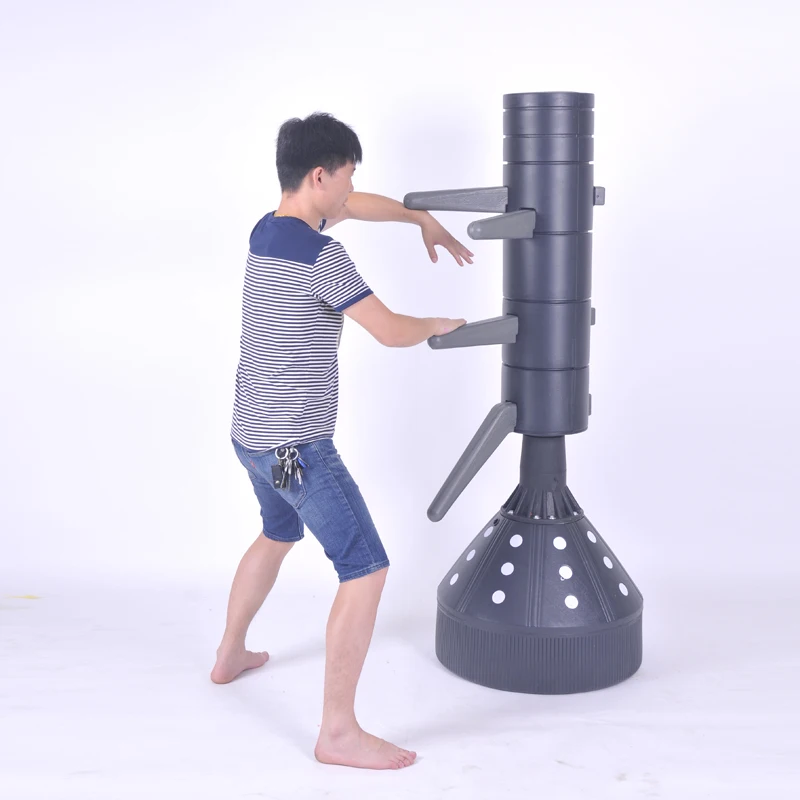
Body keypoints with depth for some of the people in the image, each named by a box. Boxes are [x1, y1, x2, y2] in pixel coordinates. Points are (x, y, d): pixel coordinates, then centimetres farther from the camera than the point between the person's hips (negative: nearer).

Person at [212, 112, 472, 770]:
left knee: (279, 534, 33)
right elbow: (391, 332, -15)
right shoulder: (321, 257, -20)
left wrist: (424, 219, 30)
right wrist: (438, 324, 4)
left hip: (254, 437, 10)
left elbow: (358, 207, 24)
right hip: (298, 446, -10)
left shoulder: (268, 229, 8)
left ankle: (230, 656, 49)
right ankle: (339, 733, -3)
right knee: (367, 570, -7)